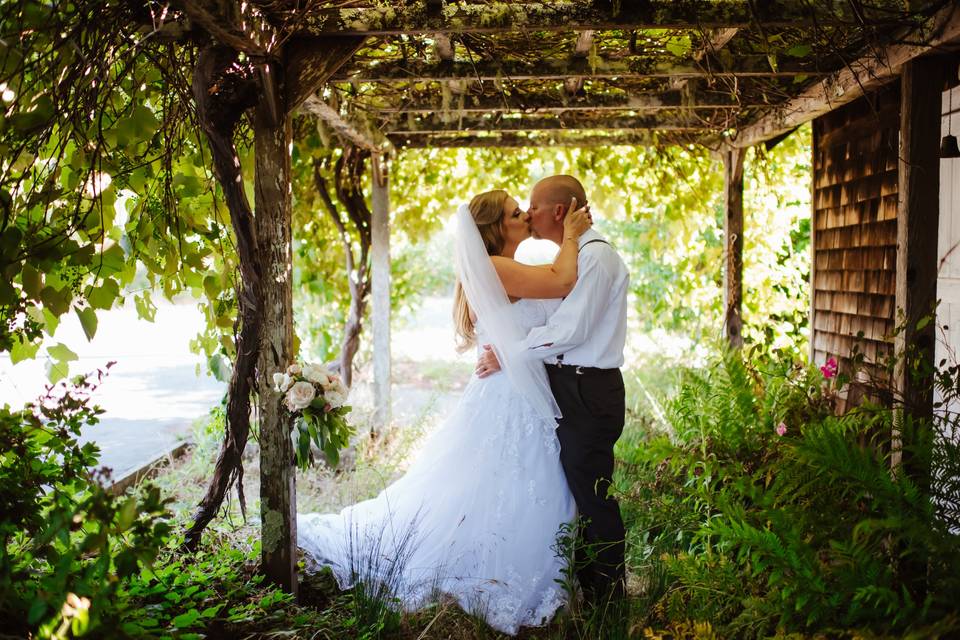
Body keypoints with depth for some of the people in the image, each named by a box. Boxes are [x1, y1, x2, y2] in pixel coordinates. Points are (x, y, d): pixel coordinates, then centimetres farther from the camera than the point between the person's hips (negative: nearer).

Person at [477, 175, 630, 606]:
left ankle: (606, 600, 11)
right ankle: (589, 590, 25)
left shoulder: (595, 256, -14)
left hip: (587, 392, -10)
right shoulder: (574, 257, 18)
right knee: (579, 494, 15)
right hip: (570, 388, 10)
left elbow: (570, 330, -20)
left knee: (592, 498, -1)